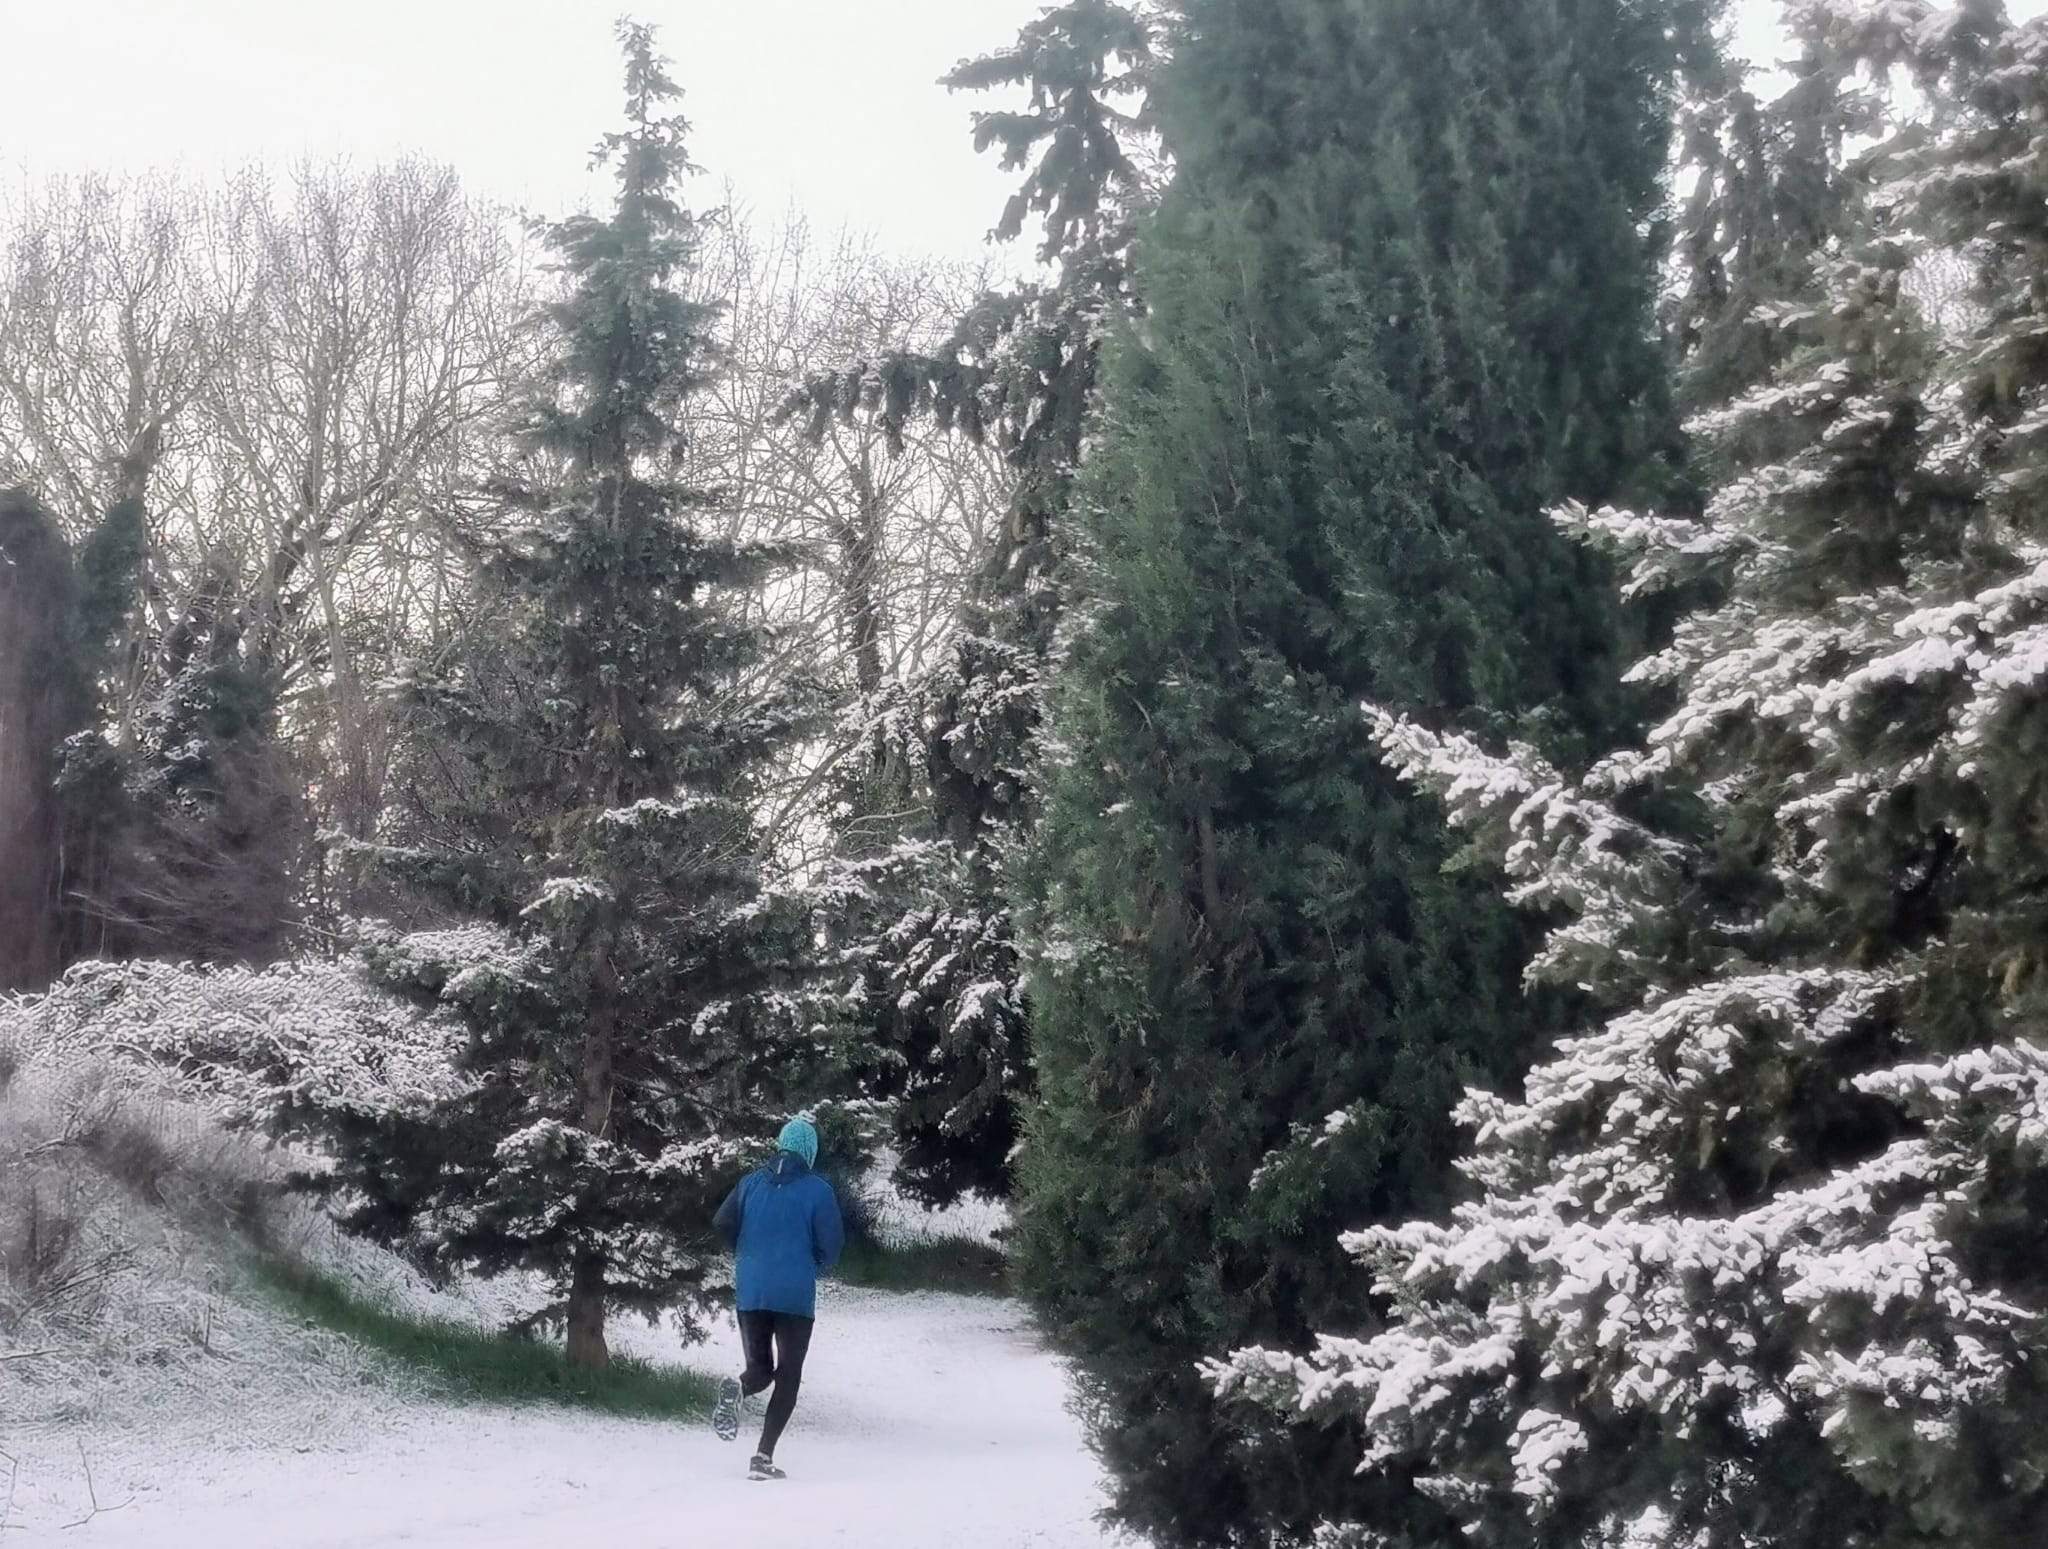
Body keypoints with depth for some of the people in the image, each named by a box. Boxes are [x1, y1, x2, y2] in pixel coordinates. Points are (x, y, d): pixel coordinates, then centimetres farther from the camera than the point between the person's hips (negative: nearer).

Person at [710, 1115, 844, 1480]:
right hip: (796, 1296, -3)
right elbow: (832, 1245, -8)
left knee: (760, 1369, 16)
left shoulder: (751, 1183, 5)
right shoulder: (817, 1190, -6)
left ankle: (736, 1388, -20)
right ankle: (763, 1457, -5)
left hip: (750, 1294, 3)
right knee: (788, 1376, 6)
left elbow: (722, 1225, 1)